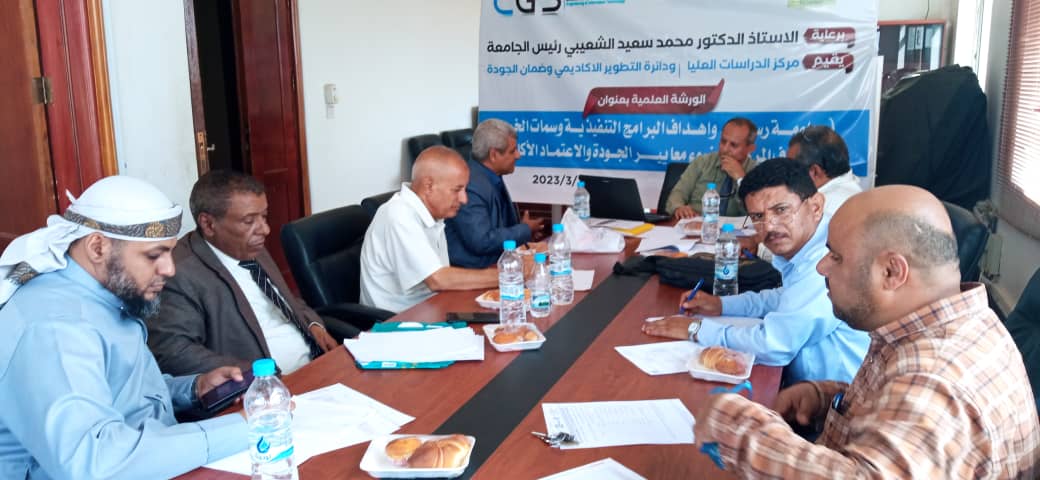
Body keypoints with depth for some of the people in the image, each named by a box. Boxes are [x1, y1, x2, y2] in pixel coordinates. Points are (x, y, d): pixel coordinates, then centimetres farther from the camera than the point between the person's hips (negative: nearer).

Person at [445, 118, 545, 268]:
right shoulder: (470, 187, -22)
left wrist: (523, 230, 1)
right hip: (471, 271, -8)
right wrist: (525, 230, -12)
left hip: (495, 263, 9)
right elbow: (481, 242, -25)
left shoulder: (492, 178, 5)